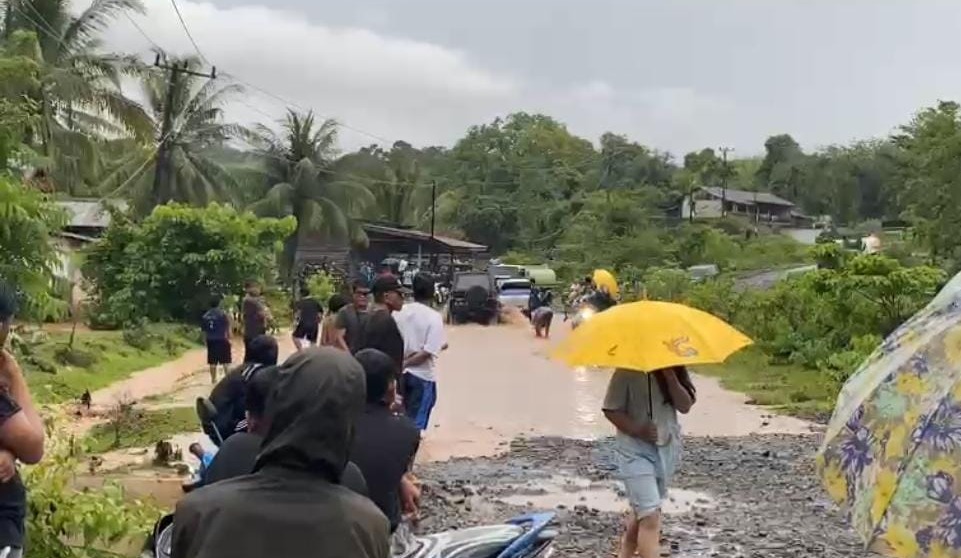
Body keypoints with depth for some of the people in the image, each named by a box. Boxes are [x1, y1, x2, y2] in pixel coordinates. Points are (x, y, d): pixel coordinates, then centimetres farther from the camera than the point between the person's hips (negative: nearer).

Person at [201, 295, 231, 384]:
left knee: (212, 361, 8)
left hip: (210, 340, 4)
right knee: (225, 361, 4)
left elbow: (204, 330, 8)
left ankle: (213, 379, 13)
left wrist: (206, 340, 16)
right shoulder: (223, 313, -10)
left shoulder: (205, 315, 5)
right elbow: (227, 328, -10)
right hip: (222, 340, -4)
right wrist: (229, 338, 0)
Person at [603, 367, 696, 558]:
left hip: (667, 448, 6)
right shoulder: (628, 373, -15)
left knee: (643, 509, 21)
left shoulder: (675, 370, 0)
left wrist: (670, 377, -21)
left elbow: (685, 406, -8)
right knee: (650, 517, -13)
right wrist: (638, 431, -25)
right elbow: (611, 410, -13)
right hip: (635, 451, -6)